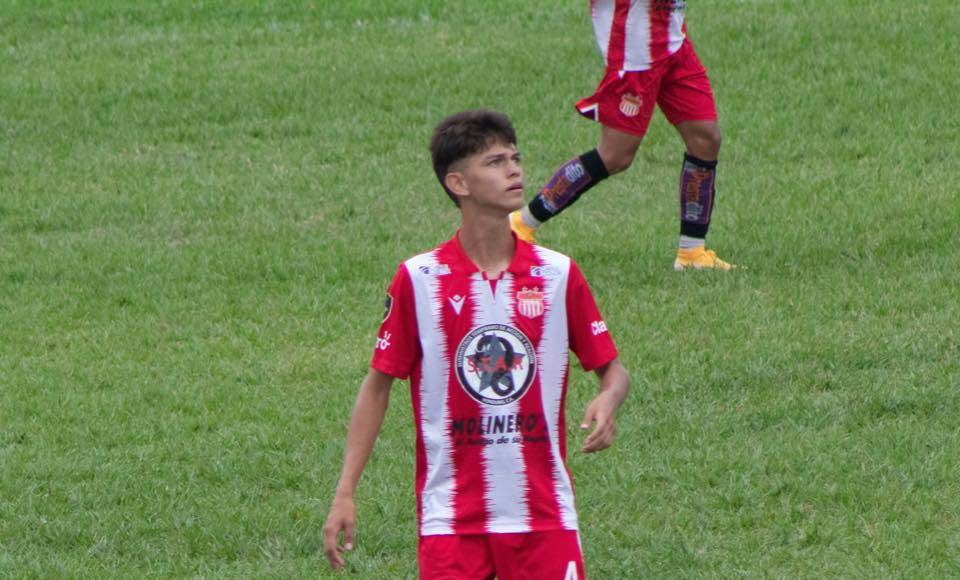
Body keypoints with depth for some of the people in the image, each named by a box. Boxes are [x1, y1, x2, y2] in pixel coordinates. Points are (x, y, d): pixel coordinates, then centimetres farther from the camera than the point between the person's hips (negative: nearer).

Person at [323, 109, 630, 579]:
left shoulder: (558, 275, 3)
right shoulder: (418, 280, -2)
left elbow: (611, 368, 10)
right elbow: (378, 384, 4)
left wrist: (607, 402, -15)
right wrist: (344, 494, -2)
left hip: (544, 516, 2)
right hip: (451, 518, -2)